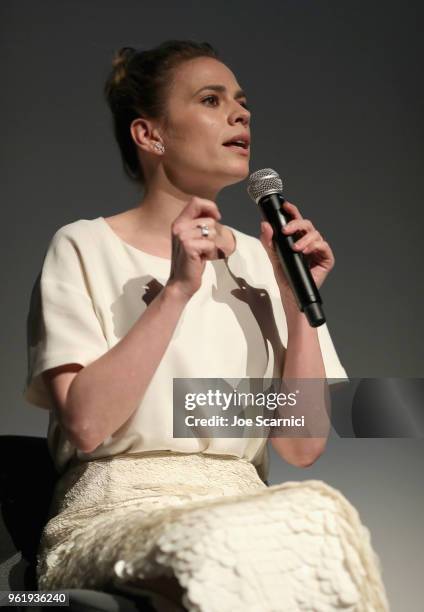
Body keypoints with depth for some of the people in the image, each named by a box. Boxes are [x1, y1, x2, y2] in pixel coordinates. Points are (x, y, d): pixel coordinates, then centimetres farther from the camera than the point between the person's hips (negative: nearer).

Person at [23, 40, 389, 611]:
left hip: (241, 515, 5)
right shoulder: (85, 248, 3)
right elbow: (86, 424, -12)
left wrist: (298, 303, -4)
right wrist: (178, 290, -16)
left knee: (319, 515, -29)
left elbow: (302, 446, 6)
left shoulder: (263, 262, 14)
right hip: (115, 518, -5)